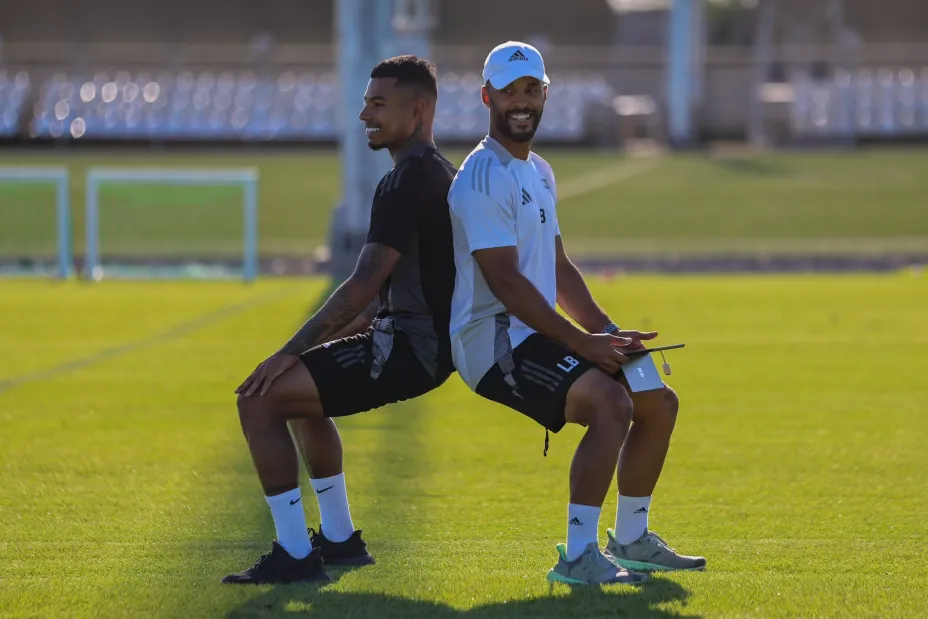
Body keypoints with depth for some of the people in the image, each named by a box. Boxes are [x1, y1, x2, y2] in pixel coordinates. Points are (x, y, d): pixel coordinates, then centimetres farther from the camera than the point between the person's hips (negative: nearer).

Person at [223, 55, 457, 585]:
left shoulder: (408, 181, -17)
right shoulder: (440, 173, 16)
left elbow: (364, 284, -22)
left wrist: (293, 351, -19)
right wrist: (317, 344, 22)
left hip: (410, 350, -11)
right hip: (430, 341, 11)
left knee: (260, 400, -13)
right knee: (302, 395, 31)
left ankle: (295, 554, -10)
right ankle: (340, 539, 31)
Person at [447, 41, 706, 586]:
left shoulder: (539, 174, 18)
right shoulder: (484, 177, -14)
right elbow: (503, 280, -21)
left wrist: (608, 333, 8)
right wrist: (581, 342, -22)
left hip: (537, 334, 10)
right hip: (493, 338, -10)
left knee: (659, 403, 12)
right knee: (612, 402, -29)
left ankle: (631, 540, 24)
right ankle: (579, 556, -27)